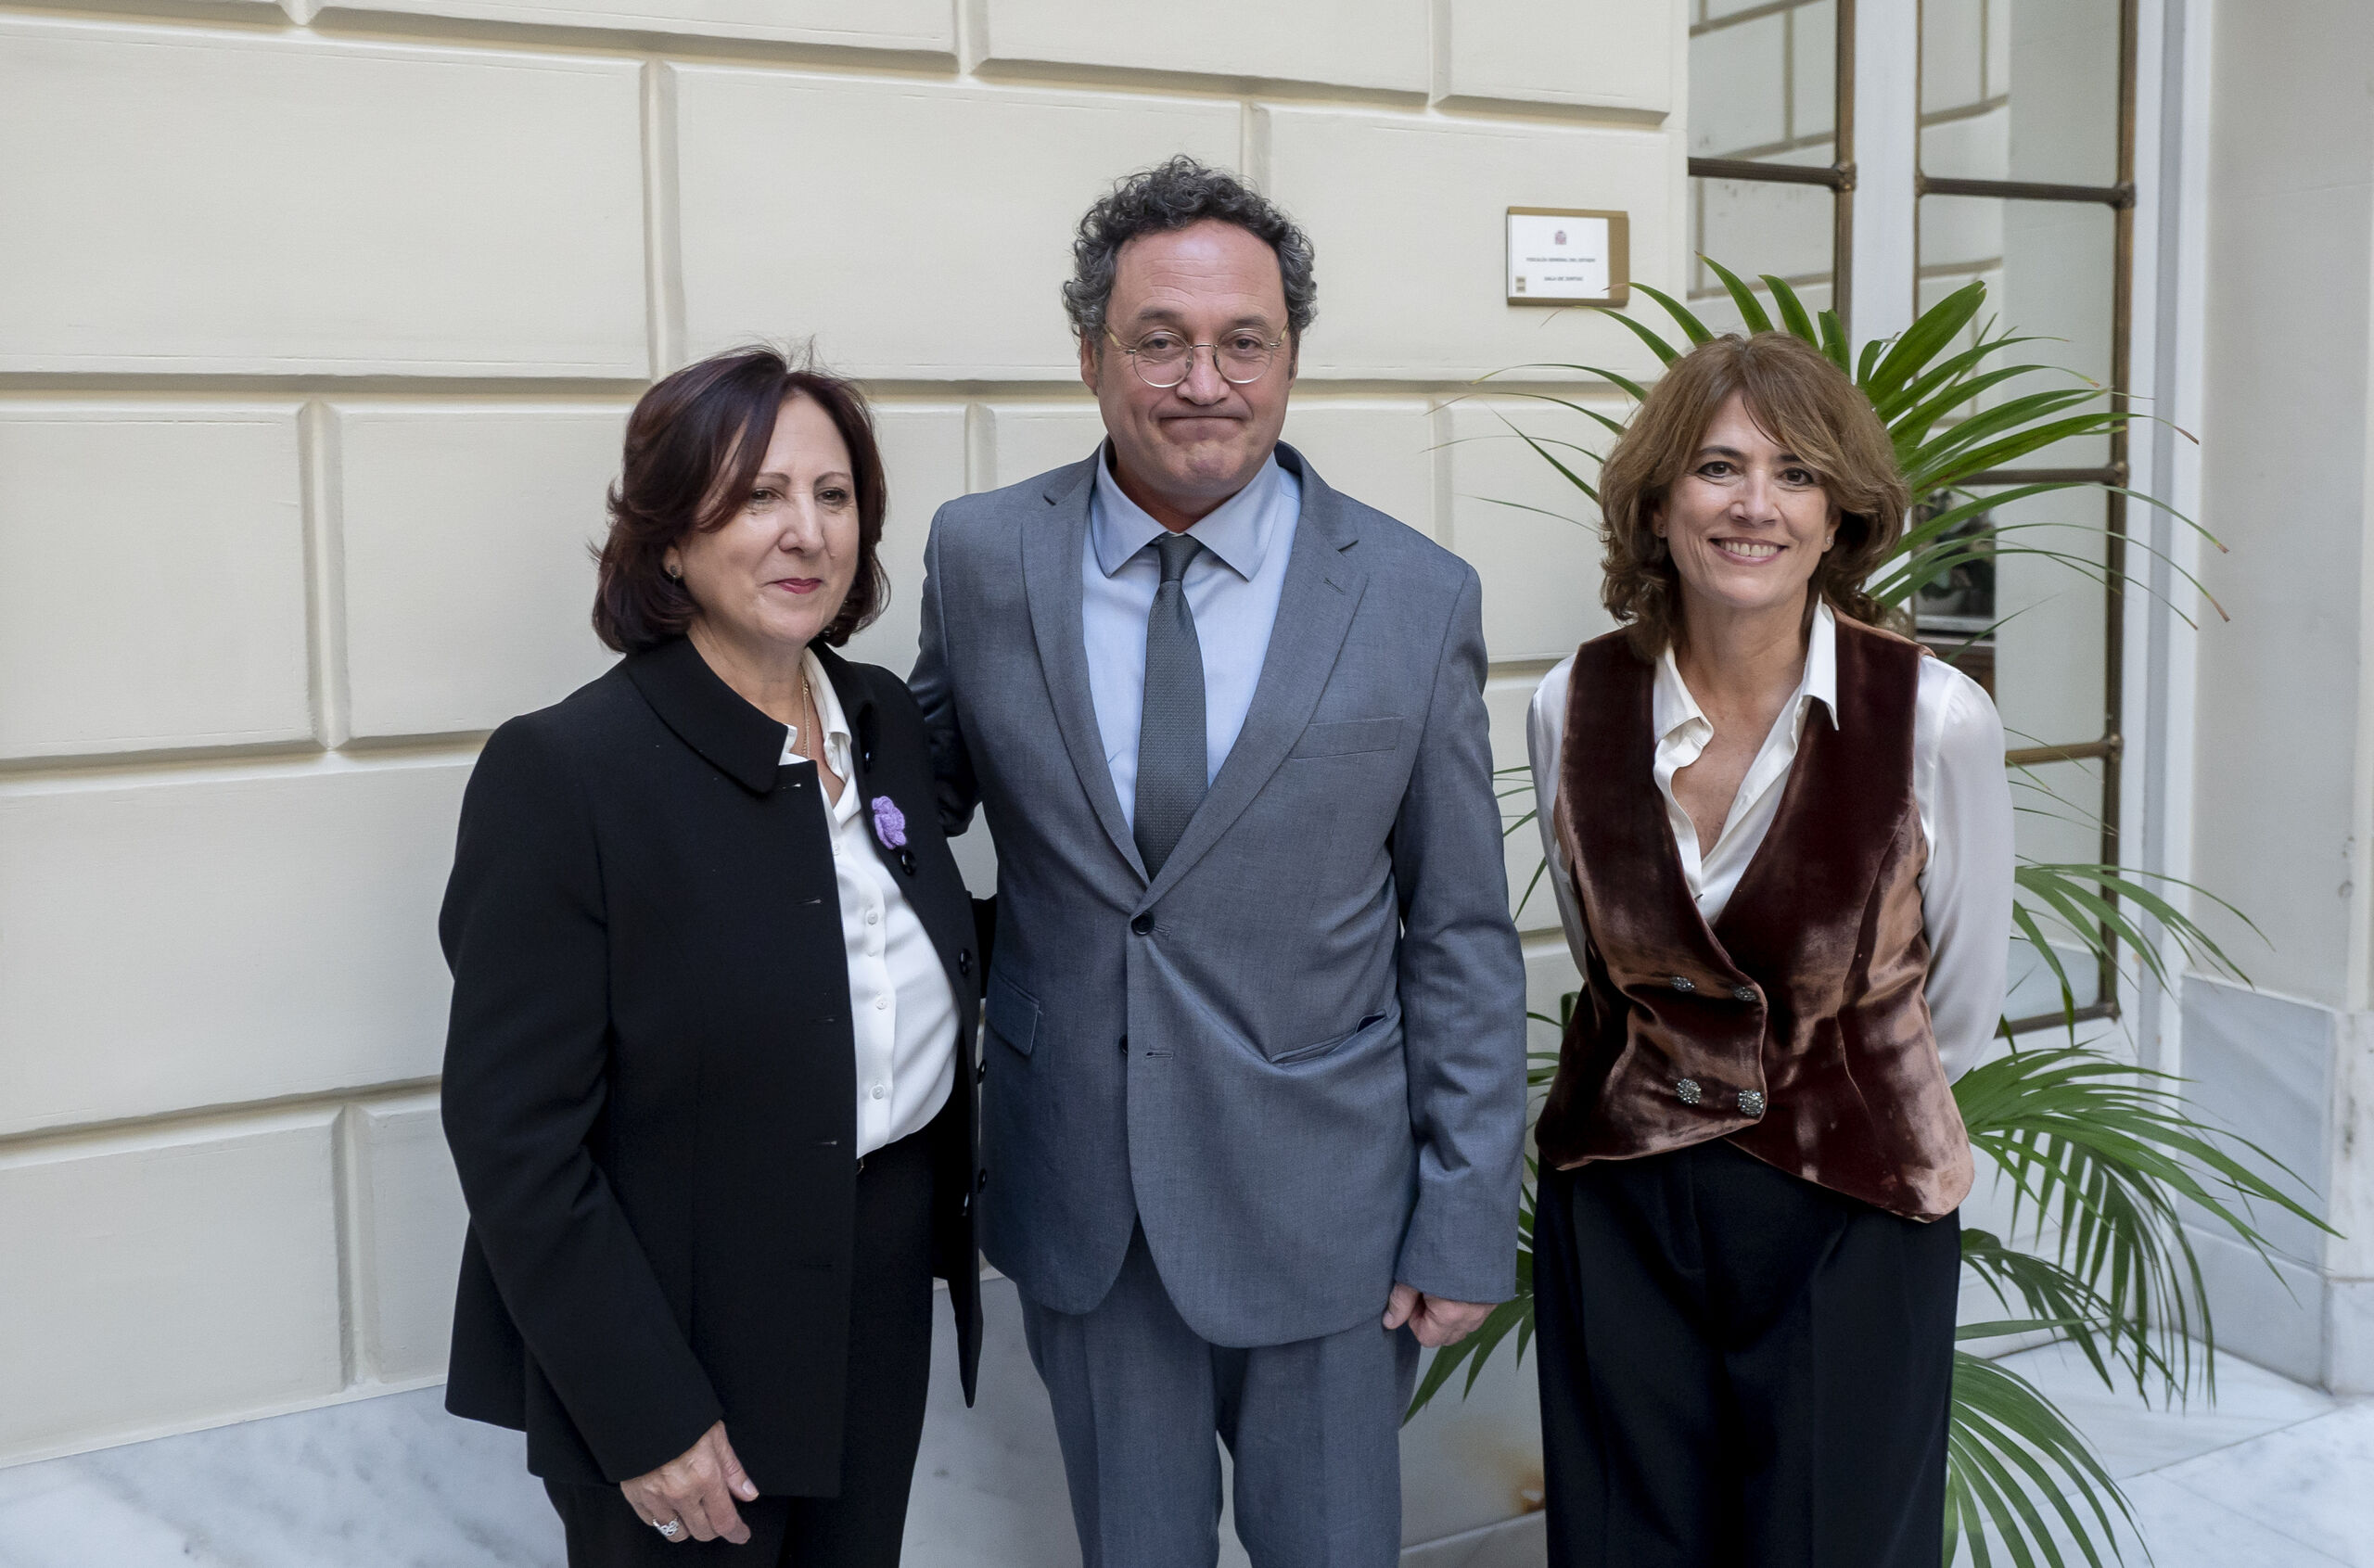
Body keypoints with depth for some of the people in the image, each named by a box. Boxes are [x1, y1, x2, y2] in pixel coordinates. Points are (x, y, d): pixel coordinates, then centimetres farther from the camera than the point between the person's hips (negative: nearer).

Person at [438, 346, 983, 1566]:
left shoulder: (883, 717, 2)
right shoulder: (562, 773, -18)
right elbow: (518, 1142, -17)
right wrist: (644, 1416, -17)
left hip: (887, 1300, 6)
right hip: (685, 1335, -6)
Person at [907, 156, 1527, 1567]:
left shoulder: (1418, 597, -8)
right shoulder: (982, 556, -4)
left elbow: (1462, 937, -4)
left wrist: (1466, 1224, -5)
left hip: (1322, 1205, -1)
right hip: (1079, 1198, 2)